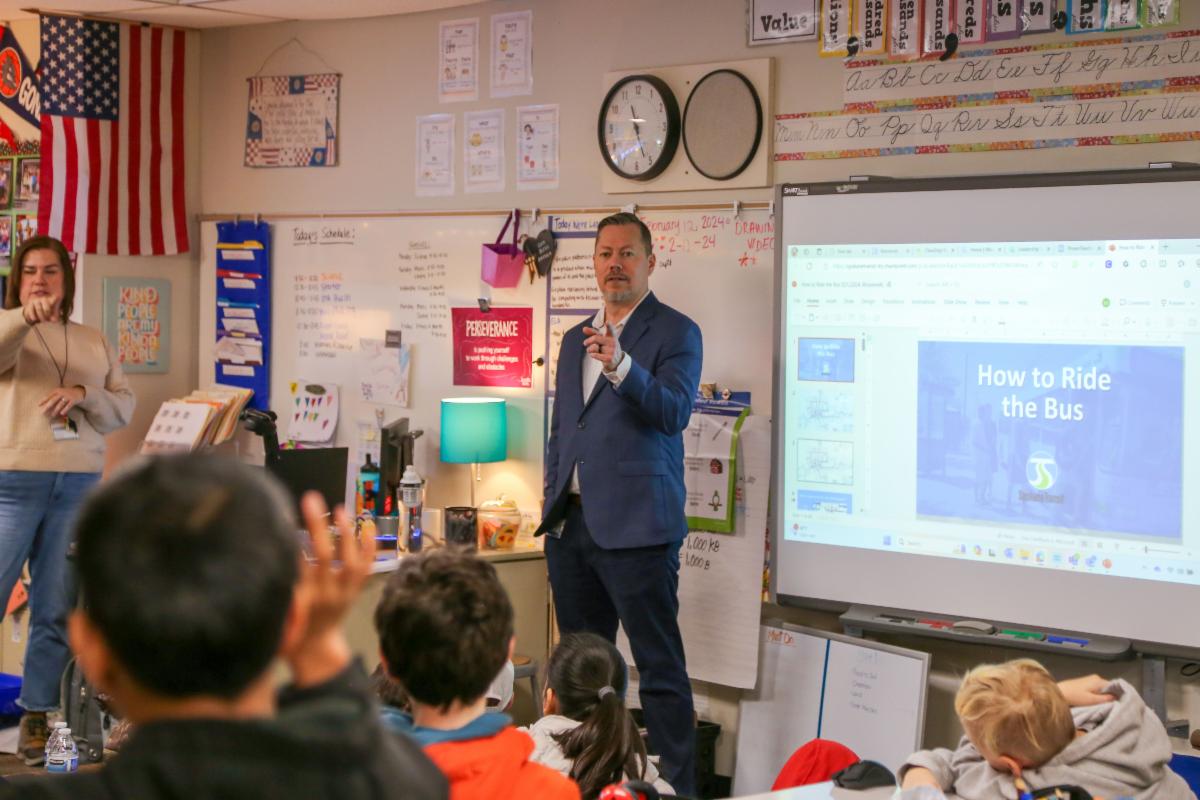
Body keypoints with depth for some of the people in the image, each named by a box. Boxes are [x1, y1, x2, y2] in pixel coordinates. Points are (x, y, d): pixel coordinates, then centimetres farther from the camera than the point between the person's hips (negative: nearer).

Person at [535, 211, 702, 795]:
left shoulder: (675, 333, -3)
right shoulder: (575, 339, 18)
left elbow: (674, 411, -18)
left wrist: (621, 367, -33)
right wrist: (553, 505, 15)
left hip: (635, 527, -7)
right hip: (573, 525, 7)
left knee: (660, 668, -6)